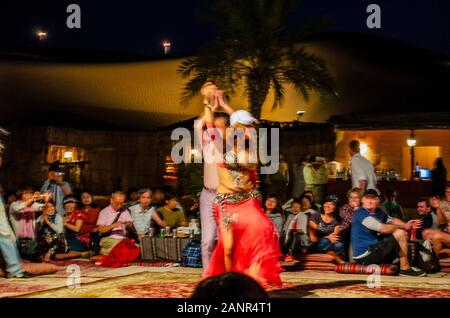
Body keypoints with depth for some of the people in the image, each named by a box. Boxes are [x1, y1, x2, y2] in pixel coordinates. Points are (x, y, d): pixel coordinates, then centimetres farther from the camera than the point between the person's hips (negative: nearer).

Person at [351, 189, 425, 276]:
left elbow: (392, 220, 14)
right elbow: (384, 228, -23)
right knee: (400, 233, -14)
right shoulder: (361, 214, -17)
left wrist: (406, 225, -7)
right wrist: (403, 227, -9)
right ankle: (405, 268, -6)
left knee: (404, 233, 21)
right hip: (364, 256, -10)